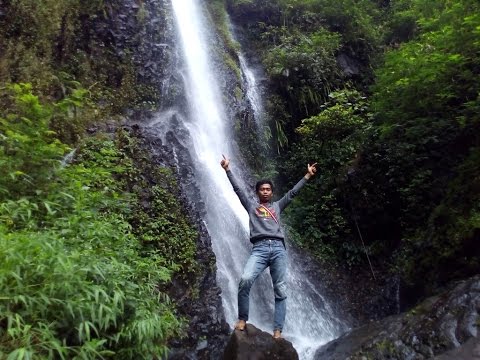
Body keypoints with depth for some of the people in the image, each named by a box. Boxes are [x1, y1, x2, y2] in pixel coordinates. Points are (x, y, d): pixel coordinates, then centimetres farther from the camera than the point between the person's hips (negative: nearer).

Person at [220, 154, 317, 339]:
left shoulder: (277, 206, 26)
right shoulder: (251, 206, 22)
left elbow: (293, 192, 25)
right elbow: (237, 189, 17)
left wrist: (307, 175, 24)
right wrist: (227, 169, 14)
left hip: (278, 248, 2)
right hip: (259, 249, -2)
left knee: (280, 291, -3)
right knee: (245, 279, -25)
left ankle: (277, 331, 0)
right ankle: (242, 319, -7)